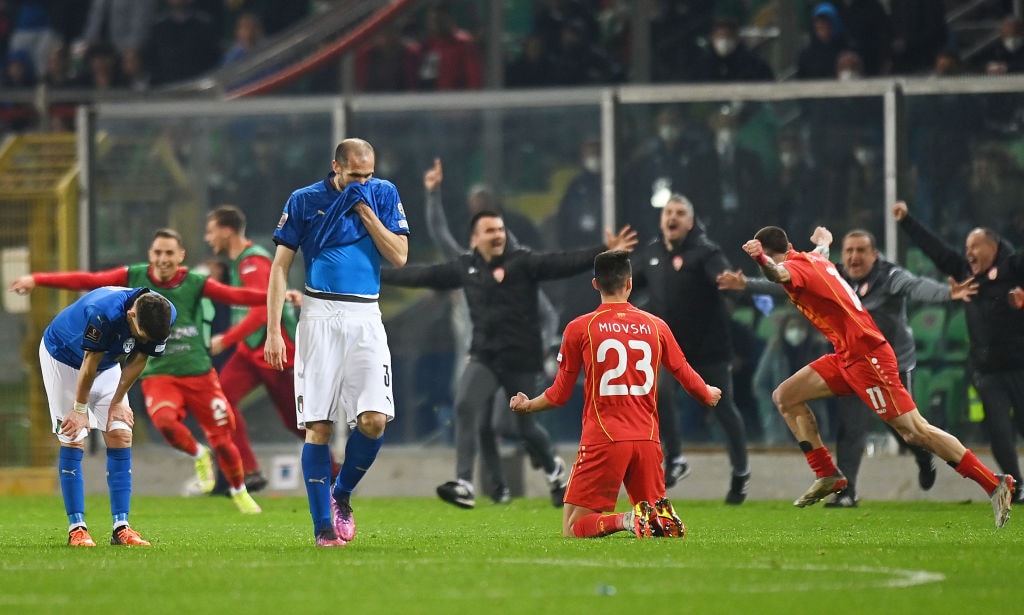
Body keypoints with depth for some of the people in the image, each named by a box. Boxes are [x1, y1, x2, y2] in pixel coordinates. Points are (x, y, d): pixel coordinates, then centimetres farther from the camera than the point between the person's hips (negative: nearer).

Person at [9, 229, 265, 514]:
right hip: (158, 374, 0)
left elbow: (237, 295, -14)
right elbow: (87, 281, -2)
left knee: (222, 441, 1)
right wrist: (37, 280, -7)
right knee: (165, 419, -31)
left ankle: (240, 492, 30)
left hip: (199, 373, 0)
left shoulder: (196, 284, -5)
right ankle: (199, 457, 0)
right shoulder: (135, 277, -1)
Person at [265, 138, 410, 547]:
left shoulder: (383, 195, 8)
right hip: (320, 317, -1)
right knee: (319, 426, -6)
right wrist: (273, 332, -4)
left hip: (366, 319, 1)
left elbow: (399, 256, 0)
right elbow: (280, 267, 3)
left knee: (374, 420, -13)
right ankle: (323, 526, 1)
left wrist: (365, 209, -7)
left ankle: (341, 494, 13)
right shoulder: (305, 201, 3)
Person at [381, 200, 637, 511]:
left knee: (525, 425, 6)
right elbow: (423, 275, 13)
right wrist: (377, 274, 15)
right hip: (483, 357, 3)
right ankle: (464, 486, -17)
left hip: (521, 359, -3)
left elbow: (564, 263, -22)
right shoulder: (464, 267, 3)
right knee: (466, 408, -18)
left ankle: (555, 471, 37)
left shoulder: (522, 261, -10)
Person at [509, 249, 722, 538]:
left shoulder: (579, 328, 0)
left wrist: (527, 405, 28)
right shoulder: (655, 326, 7)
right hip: (647, 438, 3)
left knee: (573, 529, 1)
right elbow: (685, 375, 18)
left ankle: (628, 520, -27)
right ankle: (662, 518, -19)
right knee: (657, 515, 18)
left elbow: (560, 394, 7)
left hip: (603, 440, -3)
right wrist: (710, 394, 41)